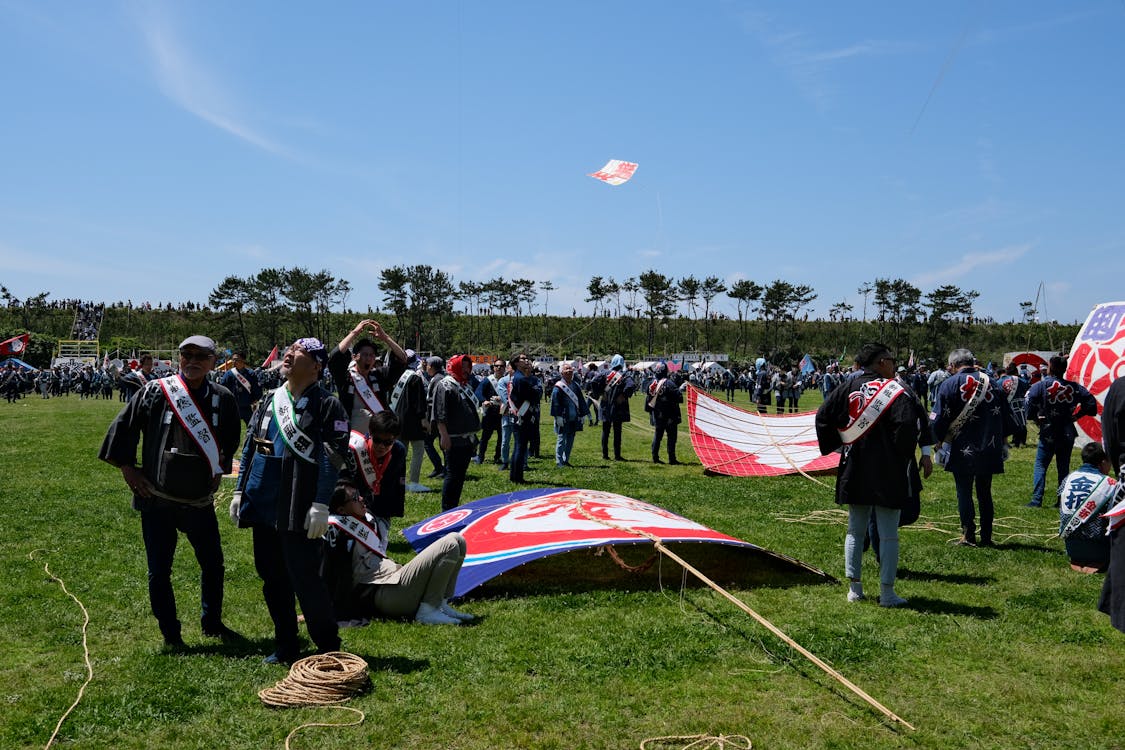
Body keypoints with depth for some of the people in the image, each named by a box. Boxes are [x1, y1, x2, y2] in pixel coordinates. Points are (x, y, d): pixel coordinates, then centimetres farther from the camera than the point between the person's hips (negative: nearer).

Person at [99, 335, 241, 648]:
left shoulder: (222, 398, -2)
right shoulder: (155, 391, -9)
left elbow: (232, 438, 16)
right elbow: (123, 427, 0)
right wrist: (127, 468, -2)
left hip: (199, 500, 2)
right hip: (157, 501, -2)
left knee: (213, 564, 12)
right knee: (159, 571, 7)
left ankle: (212, 622, 33)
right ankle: (170, 633, 22)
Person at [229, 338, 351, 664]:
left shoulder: (327, 404, -7)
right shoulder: (269, 399, 13)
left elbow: (332, 457, -13)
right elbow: (250, 444, 18)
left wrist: (321, 505, -18)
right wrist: (240, 491, 14)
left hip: (299, 511, -7)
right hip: (263, 505, 7)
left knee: (305, 579, -5)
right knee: (272, 578, 13)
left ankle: (329, 649, 10)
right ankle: (285, 646, 27)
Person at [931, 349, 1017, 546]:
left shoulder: (949, 384, -7)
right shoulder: (992, 383, 7)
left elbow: (938, 419, -11)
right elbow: (1008, 418, 13)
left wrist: (940, 439, 5)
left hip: (962, 450, -4)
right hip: (989, 450, 4)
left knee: (964, 492, 4)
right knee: (985, 493, 13)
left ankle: (968, 536, 2)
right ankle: (986, 537, 16)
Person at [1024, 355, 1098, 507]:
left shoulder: (1042, 385, -9)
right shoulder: (1073, 387, 3)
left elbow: (1030, 402, -21)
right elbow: (1090, 401, 3)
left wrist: (1034, 418, -7)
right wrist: (1077, 415, 9)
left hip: (1048, 433, -4)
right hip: (1068, 433, 4)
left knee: (1040, 465, 2)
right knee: (1064, 467, 13)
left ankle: (1036, 499, -7)